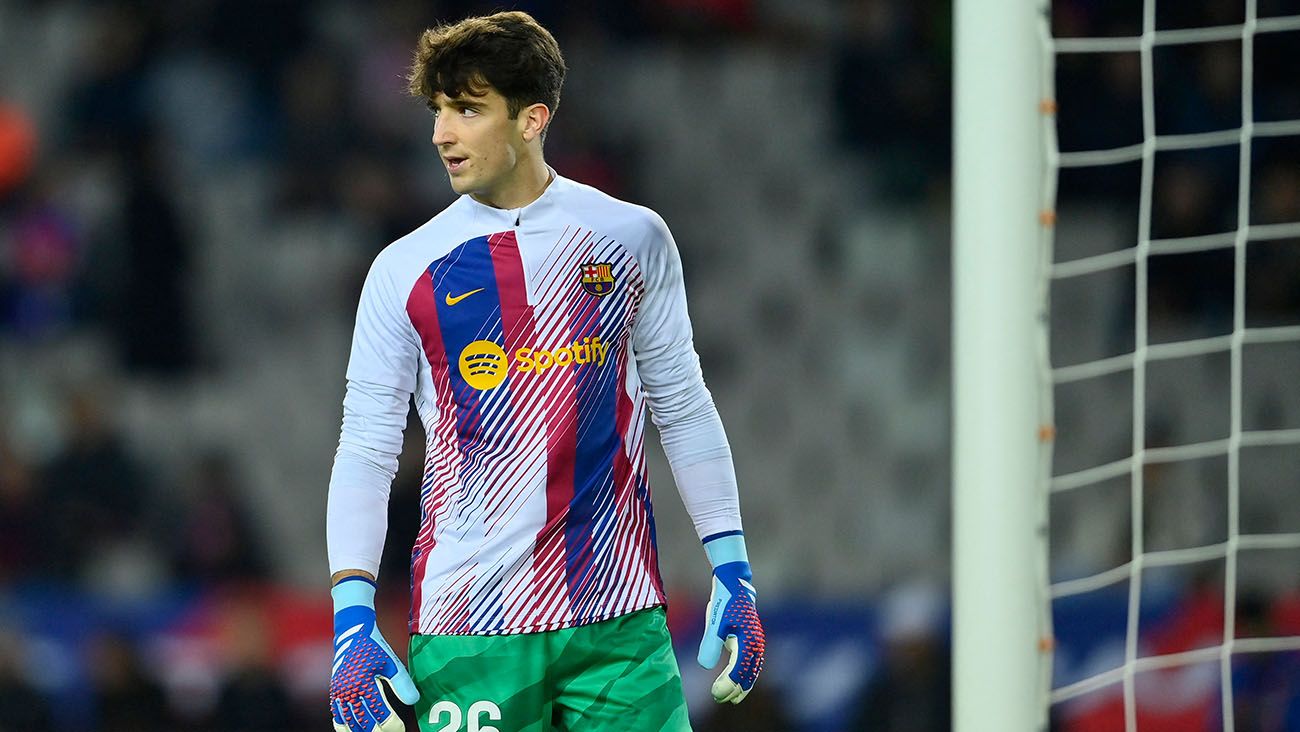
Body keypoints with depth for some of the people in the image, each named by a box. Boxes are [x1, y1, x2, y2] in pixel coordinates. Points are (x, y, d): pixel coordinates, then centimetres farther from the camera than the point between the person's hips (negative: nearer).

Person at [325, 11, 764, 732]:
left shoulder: (632, 239, 5)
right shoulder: (405, 270, 3)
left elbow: (682, 407, 12)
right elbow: (366, 450, 3)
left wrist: (731, 571, 7)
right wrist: (352, 616, -7)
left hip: (621, 621, 1)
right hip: (467, 635, -1)